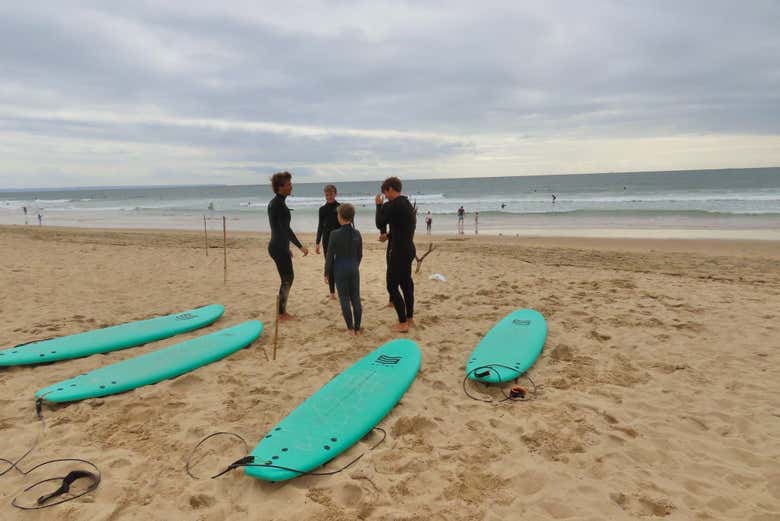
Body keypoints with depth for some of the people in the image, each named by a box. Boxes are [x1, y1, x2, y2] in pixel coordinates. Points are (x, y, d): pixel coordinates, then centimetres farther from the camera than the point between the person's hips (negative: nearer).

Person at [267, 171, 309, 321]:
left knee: (288, 278, 17)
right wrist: (300, 246, -22)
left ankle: (282, 311, 25)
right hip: (279, 248, -10)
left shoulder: (273, 203, 13)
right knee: (287, 280, 0)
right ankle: (281, 314, 10)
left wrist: (287, 248, 26)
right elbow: (285, 229, -24)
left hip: (277, 246, 10)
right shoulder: (280, 204, -18)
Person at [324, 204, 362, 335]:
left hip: (340, 270, -4)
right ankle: (357, 328, 16)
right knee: (356, 298, 10)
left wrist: (327, 273, 1)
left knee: (345, 299, 5)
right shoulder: (357, 234, 0)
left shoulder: (335, 234, -13)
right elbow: (360, 255, 8)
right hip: (354, 269, 4)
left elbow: (329, 255, -9)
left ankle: (351, 329, 7)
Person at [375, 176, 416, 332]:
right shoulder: (408, 204, 11)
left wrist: (379, 205, 1)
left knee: (392, 286, -3)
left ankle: (403, 323, -2)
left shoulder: (392, 205, -18)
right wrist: (389, 236, 27)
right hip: (409, 249, 9)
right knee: (406, 283, 17)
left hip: (398, 251, -9)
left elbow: (380, 224, -9)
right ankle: (410, 317, 27)